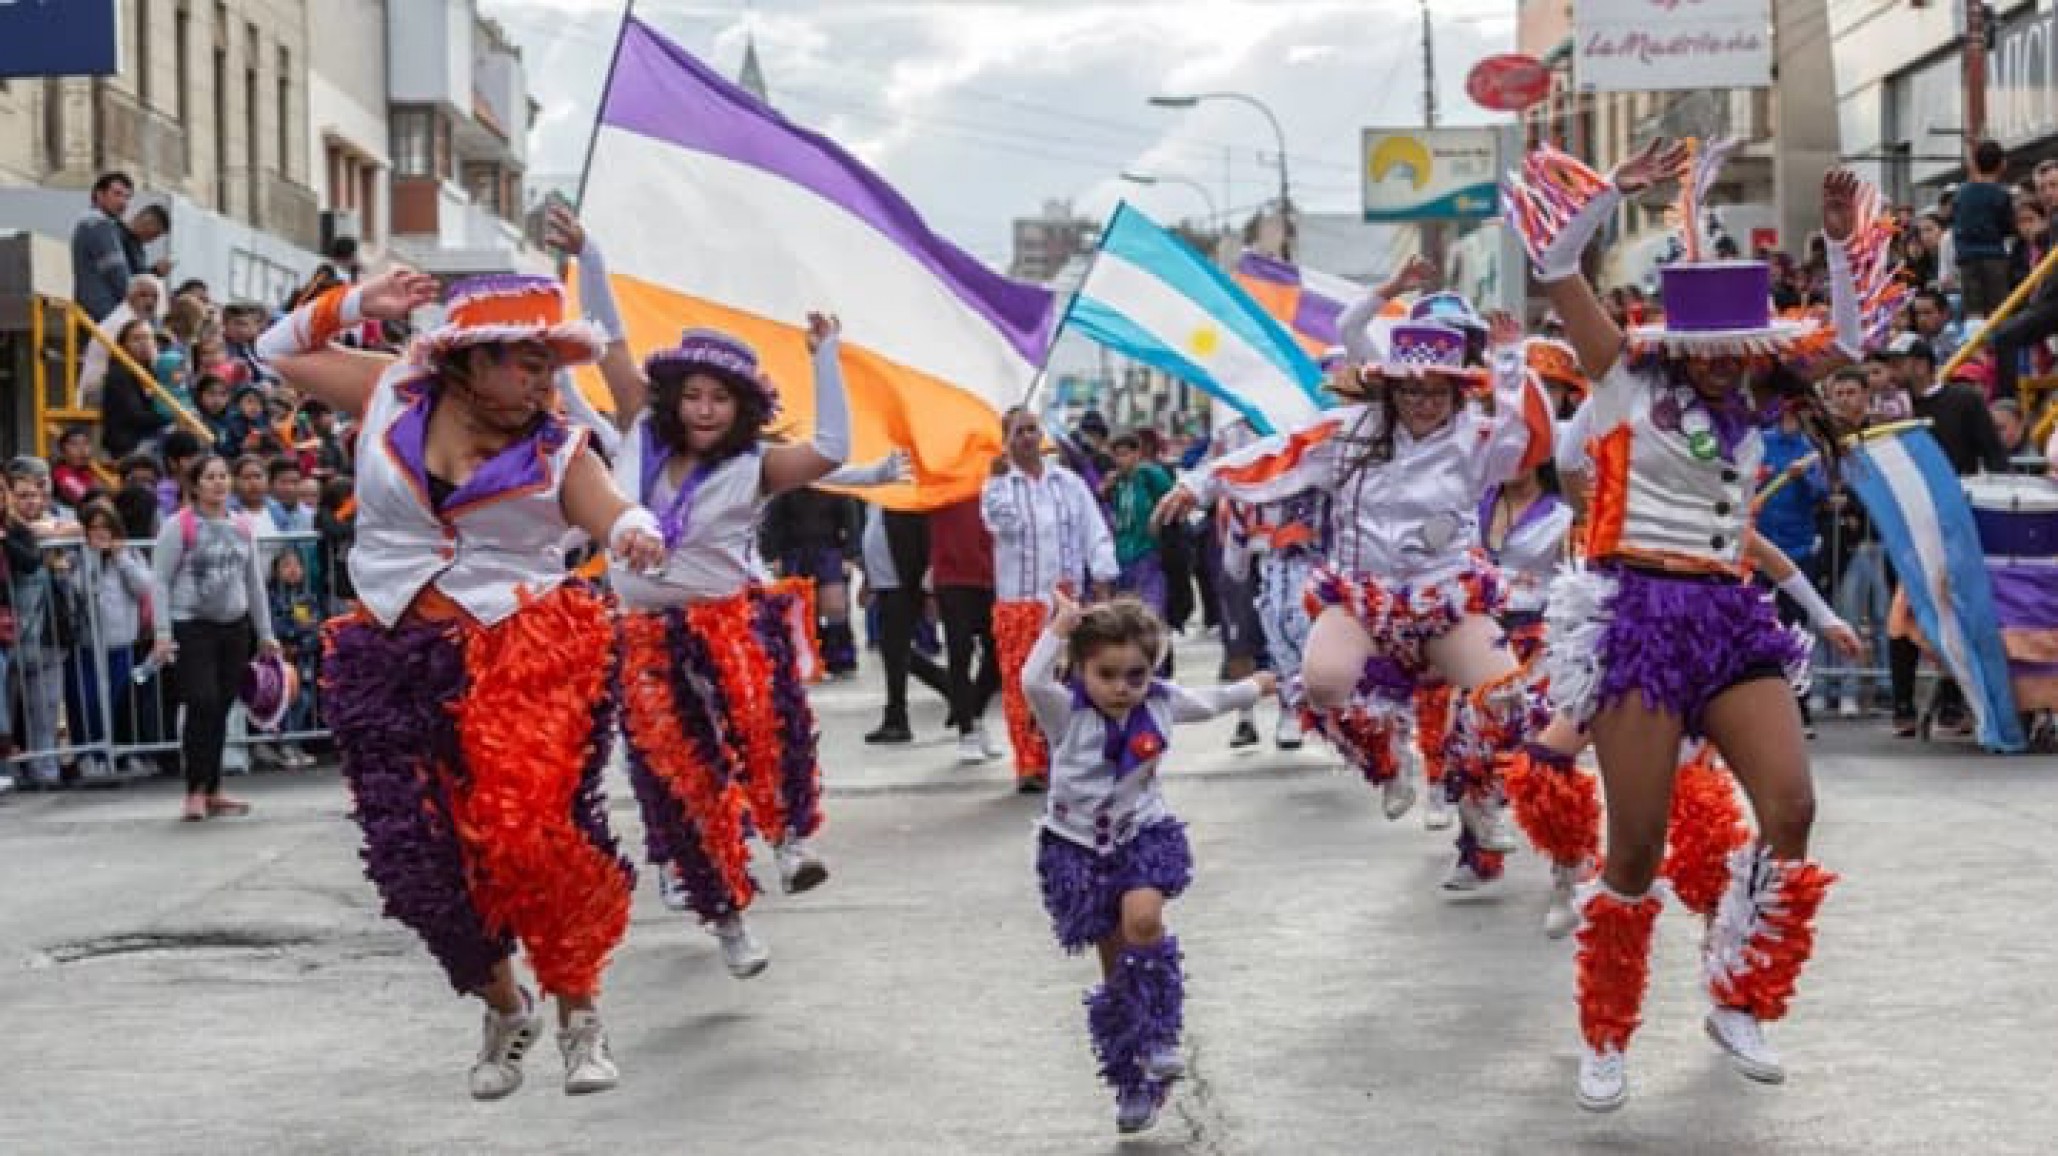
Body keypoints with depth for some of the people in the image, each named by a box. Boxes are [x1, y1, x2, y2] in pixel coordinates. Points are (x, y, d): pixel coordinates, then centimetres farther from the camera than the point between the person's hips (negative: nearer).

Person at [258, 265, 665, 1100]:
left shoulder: (558, 451, -1)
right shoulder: (391, 393, 4)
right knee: (414, 859, 1)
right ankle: (503, 1007, 27)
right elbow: (279, 352, 15)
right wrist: (355, 304, 1)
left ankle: (578, 1010, 2)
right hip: (395, 657, 3)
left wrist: (637, 537, -36)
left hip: (521, 652, -3)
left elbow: (615, 517, -12)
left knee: (532, 833, -21)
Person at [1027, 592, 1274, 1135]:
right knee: (1116, 968, 4)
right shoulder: (1066, 711, -16)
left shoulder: (1161, 702, -5)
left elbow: (1208, 701, 17)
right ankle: (1135, 1084, 16)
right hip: (1078, 847, -1)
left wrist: (1255, 687, 33)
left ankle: (1159, 1039, -14)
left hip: (1144, 835, 1)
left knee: (1143, 918, -29)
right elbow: (1032, 681, -39)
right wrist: (1059, 627, -34)